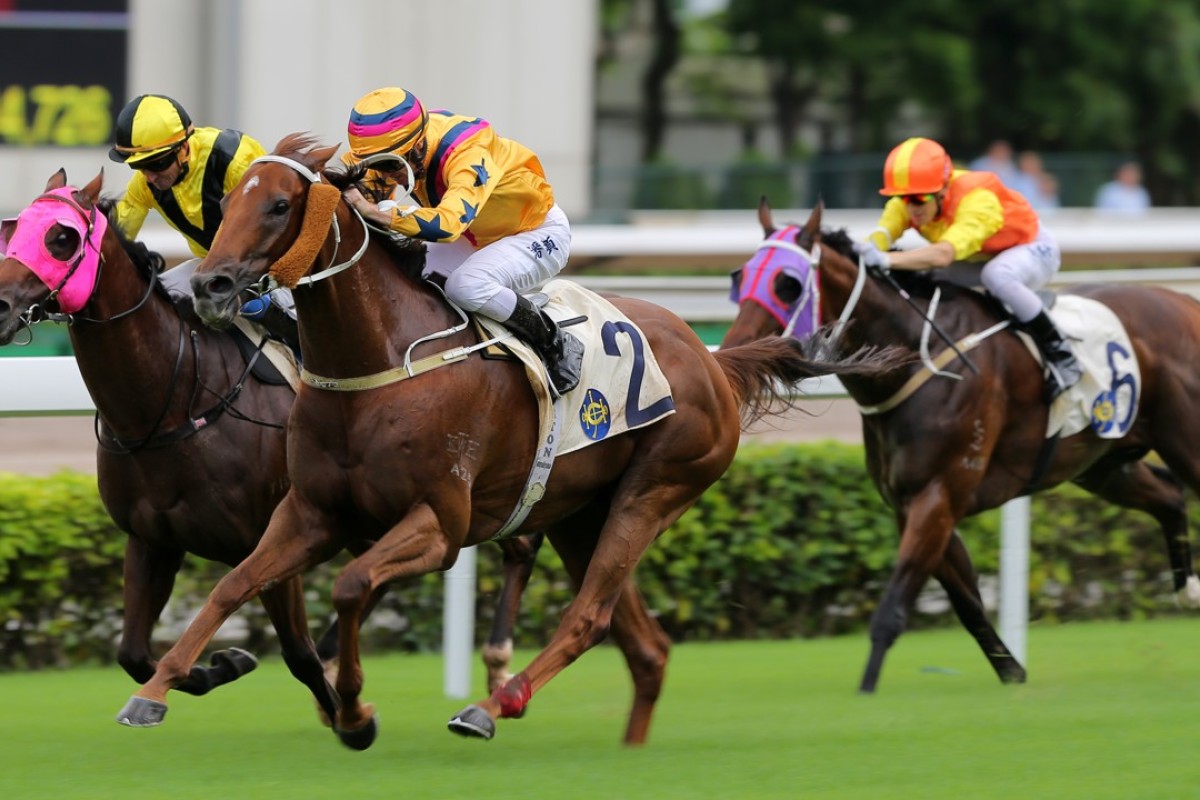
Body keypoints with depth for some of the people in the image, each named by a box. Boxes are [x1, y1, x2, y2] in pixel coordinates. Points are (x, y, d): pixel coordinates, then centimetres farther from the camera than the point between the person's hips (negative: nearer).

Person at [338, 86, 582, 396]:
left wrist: (375, 212, -59)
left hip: (540, 234, -8)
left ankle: (558, 347, -14)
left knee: (466, 285, -34)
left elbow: (448, 224, -54)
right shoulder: (399, 146, -16)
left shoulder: (469, 156, -39)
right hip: (476, 239, 8)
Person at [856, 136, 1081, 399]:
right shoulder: (905, 203, -19)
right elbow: (879, 236, -36)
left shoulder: (977, 200, -40)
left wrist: (887, 260, -67)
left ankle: (1059, 355, -25)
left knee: (997, 275, -40)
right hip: (980, 258, 7)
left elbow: (944, 254, -55)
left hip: (1033, 248, -7)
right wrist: (864, 252, -60)